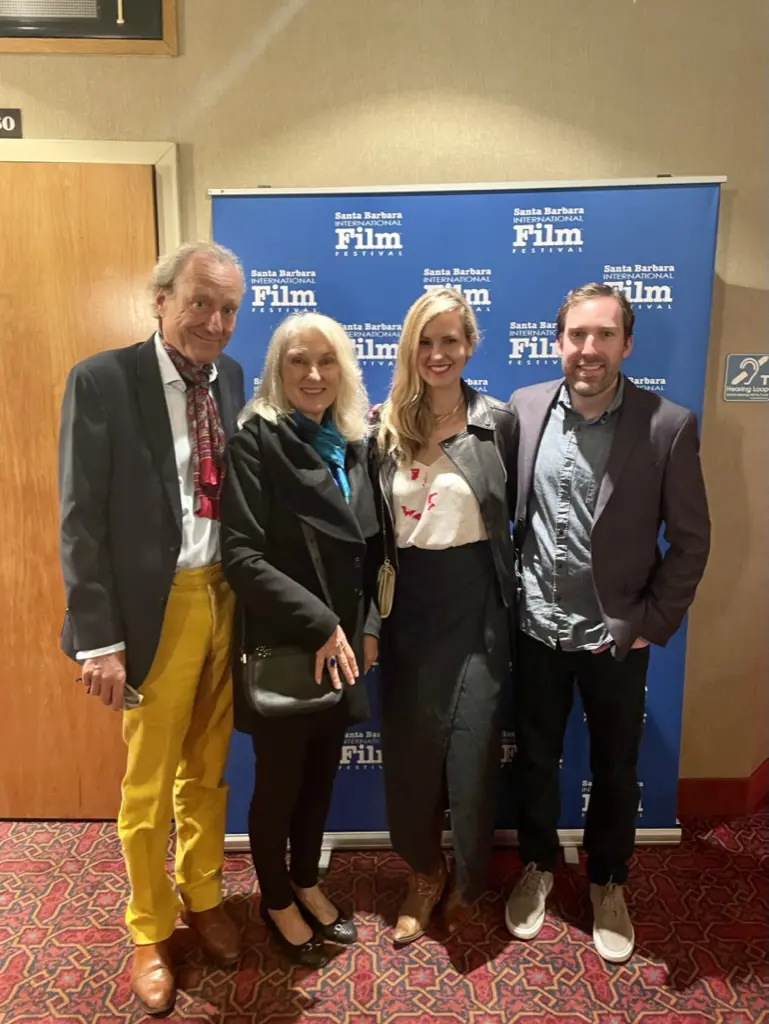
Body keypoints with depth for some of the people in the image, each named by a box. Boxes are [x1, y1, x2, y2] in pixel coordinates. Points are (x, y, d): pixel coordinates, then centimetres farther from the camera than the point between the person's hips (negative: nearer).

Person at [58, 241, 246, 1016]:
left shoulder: (230, 377, 6)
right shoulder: (101, 380, -10)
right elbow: (81, 519, -10)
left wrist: (242, 595, 2)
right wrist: (98, 638, -12)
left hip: (224, 597, 5)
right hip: (155, 607, -4)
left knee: (207, 769, 20)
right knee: (148, 781, 13)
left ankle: (203, 899, 43)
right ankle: (149, 932, 37)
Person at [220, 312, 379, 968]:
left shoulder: (354, 442, 5)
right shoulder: (257, 440, -13)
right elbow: (241, 555, -20)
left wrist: (365, 626, 7)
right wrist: (317, 622, -22)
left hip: (342, 644, 6)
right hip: (282, 645, -5)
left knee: (322, 773, 19)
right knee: (279, 779, 13)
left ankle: (307, 883, 44)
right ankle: (276, 901, 38)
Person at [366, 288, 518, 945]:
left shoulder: (498, 422, -3)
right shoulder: (384, 427, 2)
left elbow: (518, 519, 1)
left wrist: (515, 603, -2)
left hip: (476, 605, -2)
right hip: (407, 607, 2)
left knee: (474, 750, 8)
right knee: (409, 750, 13)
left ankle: (468, 885, 36)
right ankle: (424, 876, 39)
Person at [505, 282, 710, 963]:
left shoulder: (669, 426, -12)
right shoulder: (523, 408, -5)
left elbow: (691, 538, -7)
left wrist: (654, 624, -8)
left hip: (616, 637, -1)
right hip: (536, 629, 2)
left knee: (615, 770, 18)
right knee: (534, 761, 19)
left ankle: (608, 883, 43)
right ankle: (538, 867, 44)